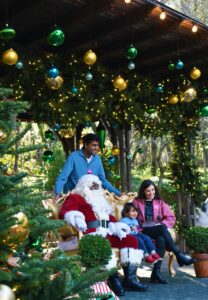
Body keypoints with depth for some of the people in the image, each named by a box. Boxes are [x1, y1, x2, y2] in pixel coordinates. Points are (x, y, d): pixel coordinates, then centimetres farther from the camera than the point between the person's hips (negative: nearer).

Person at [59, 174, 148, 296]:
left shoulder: (100, 201, 34)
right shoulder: (76, 198, 11)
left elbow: (110, 218, 28)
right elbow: (65, 212, -7)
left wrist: (117, 227, 7)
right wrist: (76, 218, -29)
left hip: (107, 233, 8)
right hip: (92, 233, -7)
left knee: (131, 239, -8)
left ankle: (130, 278, -13)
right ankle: (114, 279, -33)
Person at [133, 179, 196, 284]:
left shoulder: (160, 202, 17)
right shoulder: (137, 202, 10)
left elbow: (171, 218, 8)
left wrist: (162, 225, -12)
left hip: (158, 231, 3)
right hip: (143, 232, -2)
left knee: (161, 239, -35)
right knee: (162, 228, -33)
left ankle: (156, 272, -38)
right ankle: (179, 255, -30)